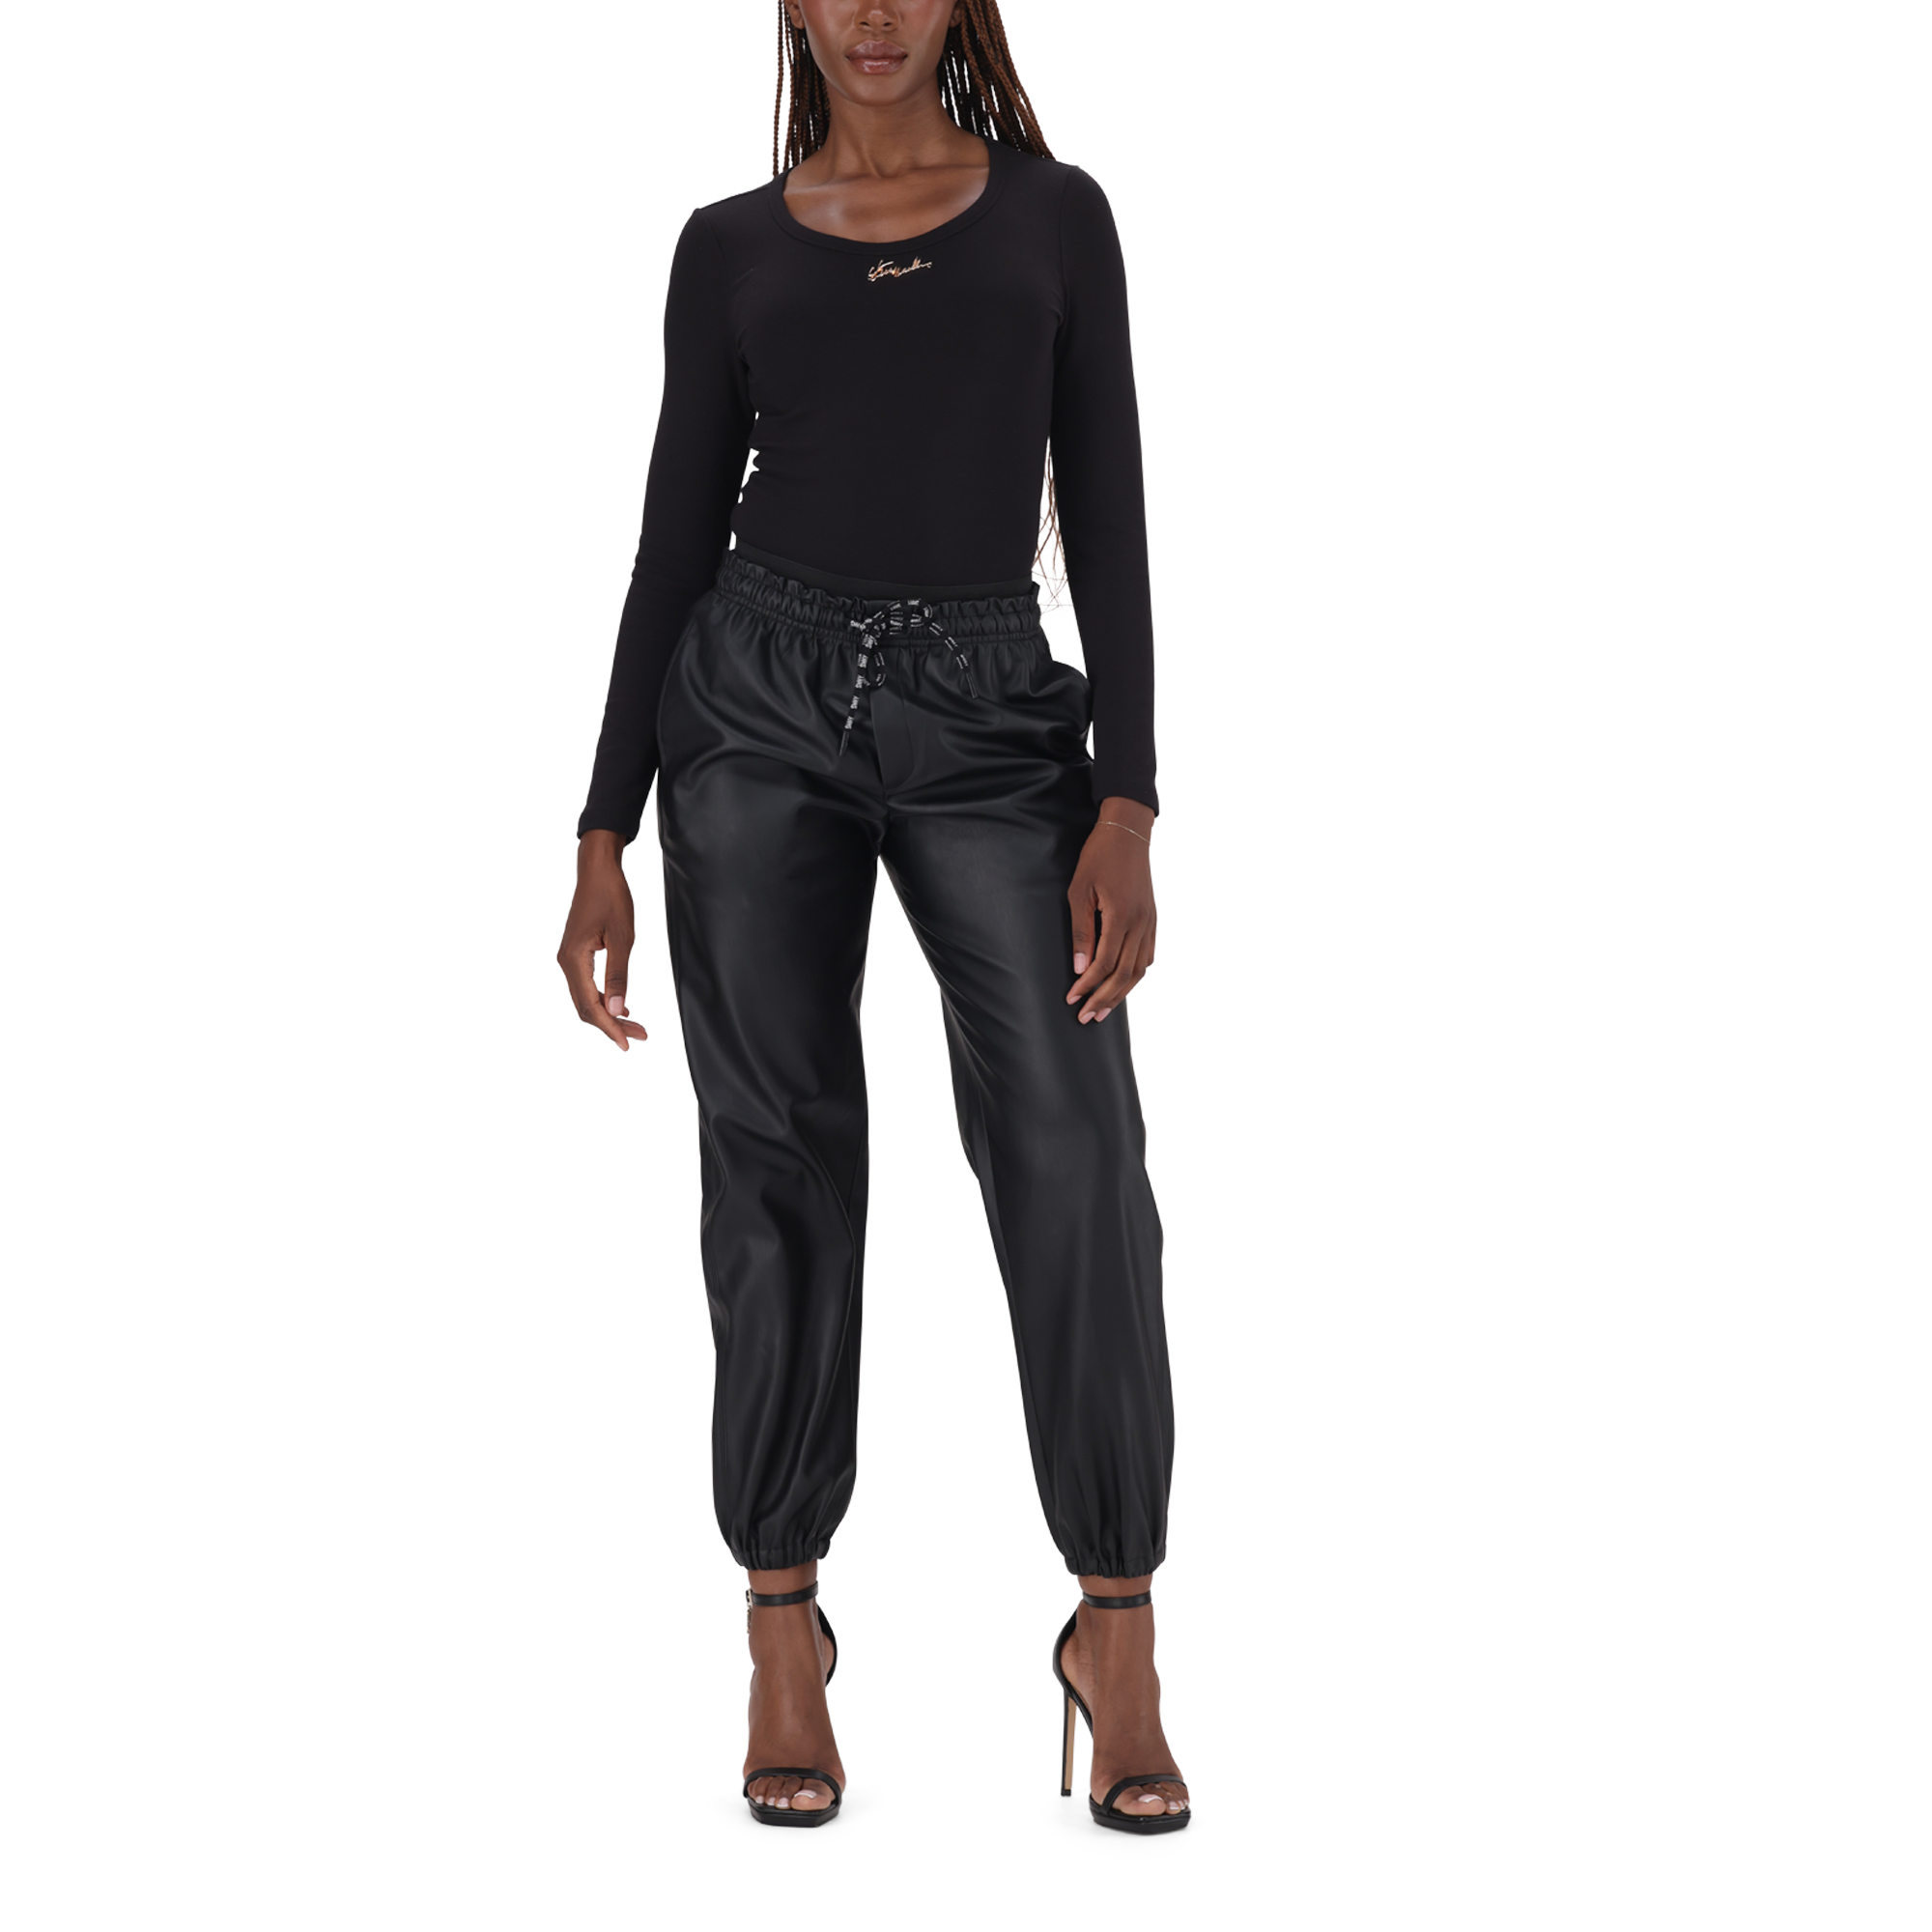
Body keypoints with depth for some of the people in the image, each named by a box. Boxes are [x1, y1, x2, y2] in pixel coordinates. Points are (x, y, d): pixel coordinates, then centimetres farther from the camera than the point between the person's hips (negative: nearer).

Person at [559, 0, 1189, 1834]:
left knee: (1075, 1140, -13)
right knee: (780, 1163, 3)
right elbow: (678, 539, 9)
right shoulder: (731, 248, 9)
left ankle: (1116, 1631, -2)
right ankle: (784, 1625, 15)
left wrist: (1126, 806, -8)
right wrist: (604, 837, 3)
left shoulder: (1055, 216, 8)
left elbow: (1106, 515, 3)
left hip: (990, 719, -1)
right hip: (760, 702, 1)